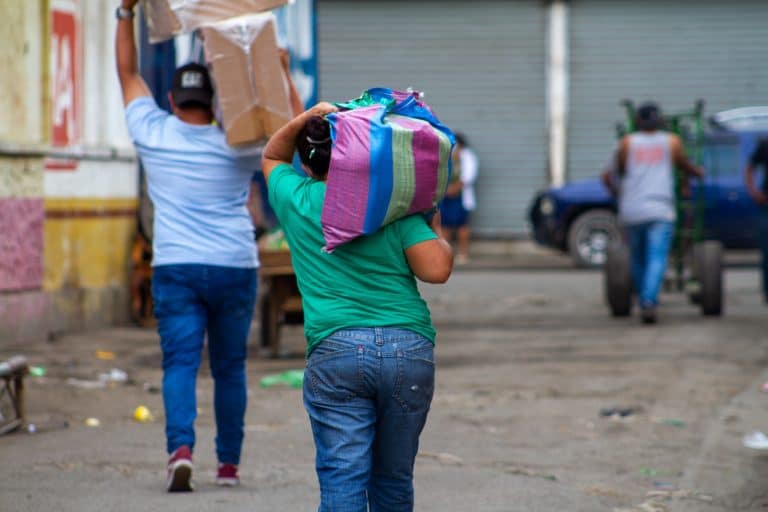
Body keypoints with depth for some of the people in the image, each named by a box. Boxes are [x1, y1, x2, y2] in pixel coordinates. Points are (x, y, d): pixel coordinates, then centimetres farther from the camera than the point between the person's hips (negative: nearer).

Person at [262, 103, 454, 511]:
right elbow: (437, 270, -4)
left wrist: (305, 119, 15)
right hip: (410, 349, 1)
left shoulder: (296, 199, 8)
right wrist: (437, 232, 15)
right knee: (394, 478, 13)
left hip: (334, 351, -1)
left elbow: (272, 157, 30)